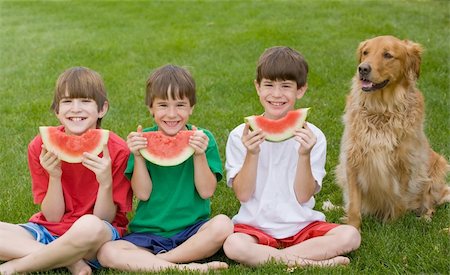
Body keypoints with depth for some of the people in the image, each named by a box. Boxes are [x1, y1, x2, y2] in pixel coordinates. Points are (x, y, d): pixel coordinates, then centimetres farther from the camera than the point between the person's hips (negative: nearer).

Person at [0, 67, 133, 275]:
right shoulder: (40, 147, -5)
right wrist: (54, 176, -18)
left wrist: (106, 182, -27)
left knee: (90, 226, -39)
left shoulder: (117, 150, -12)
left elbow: (104, 219, -9)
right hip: (49, 231, 3)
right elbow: (52, 217, -2)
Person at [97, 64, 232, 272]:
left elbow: (206, 191, -5)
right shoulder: (143, 140, 3)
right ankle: (186, 267, -26)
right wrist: (138, 156, -15)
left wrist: (200, 155, -18)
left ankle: (150, 261, -19)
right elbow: (142, 194, -2)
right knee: (106, 252, -25)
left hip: (193, 230, 0)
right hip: (148, 232, 1)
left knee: (223, 225, -32)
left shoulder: (202, 139, 2)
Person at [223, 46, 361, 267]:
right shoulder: (241, 135, -2)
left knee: (350, 235, -24)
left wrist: (304, 156, -19)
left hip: (301, 226, 1)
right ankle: (313, 262, -20)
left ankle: (263, 257, -20)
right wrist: (251, 154, -20)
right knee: (233, 245, -33)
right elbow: (243, 195, -6)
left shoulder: (313, 136, -2)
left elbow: (303, 196, -5)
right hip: (255, 226, -1)